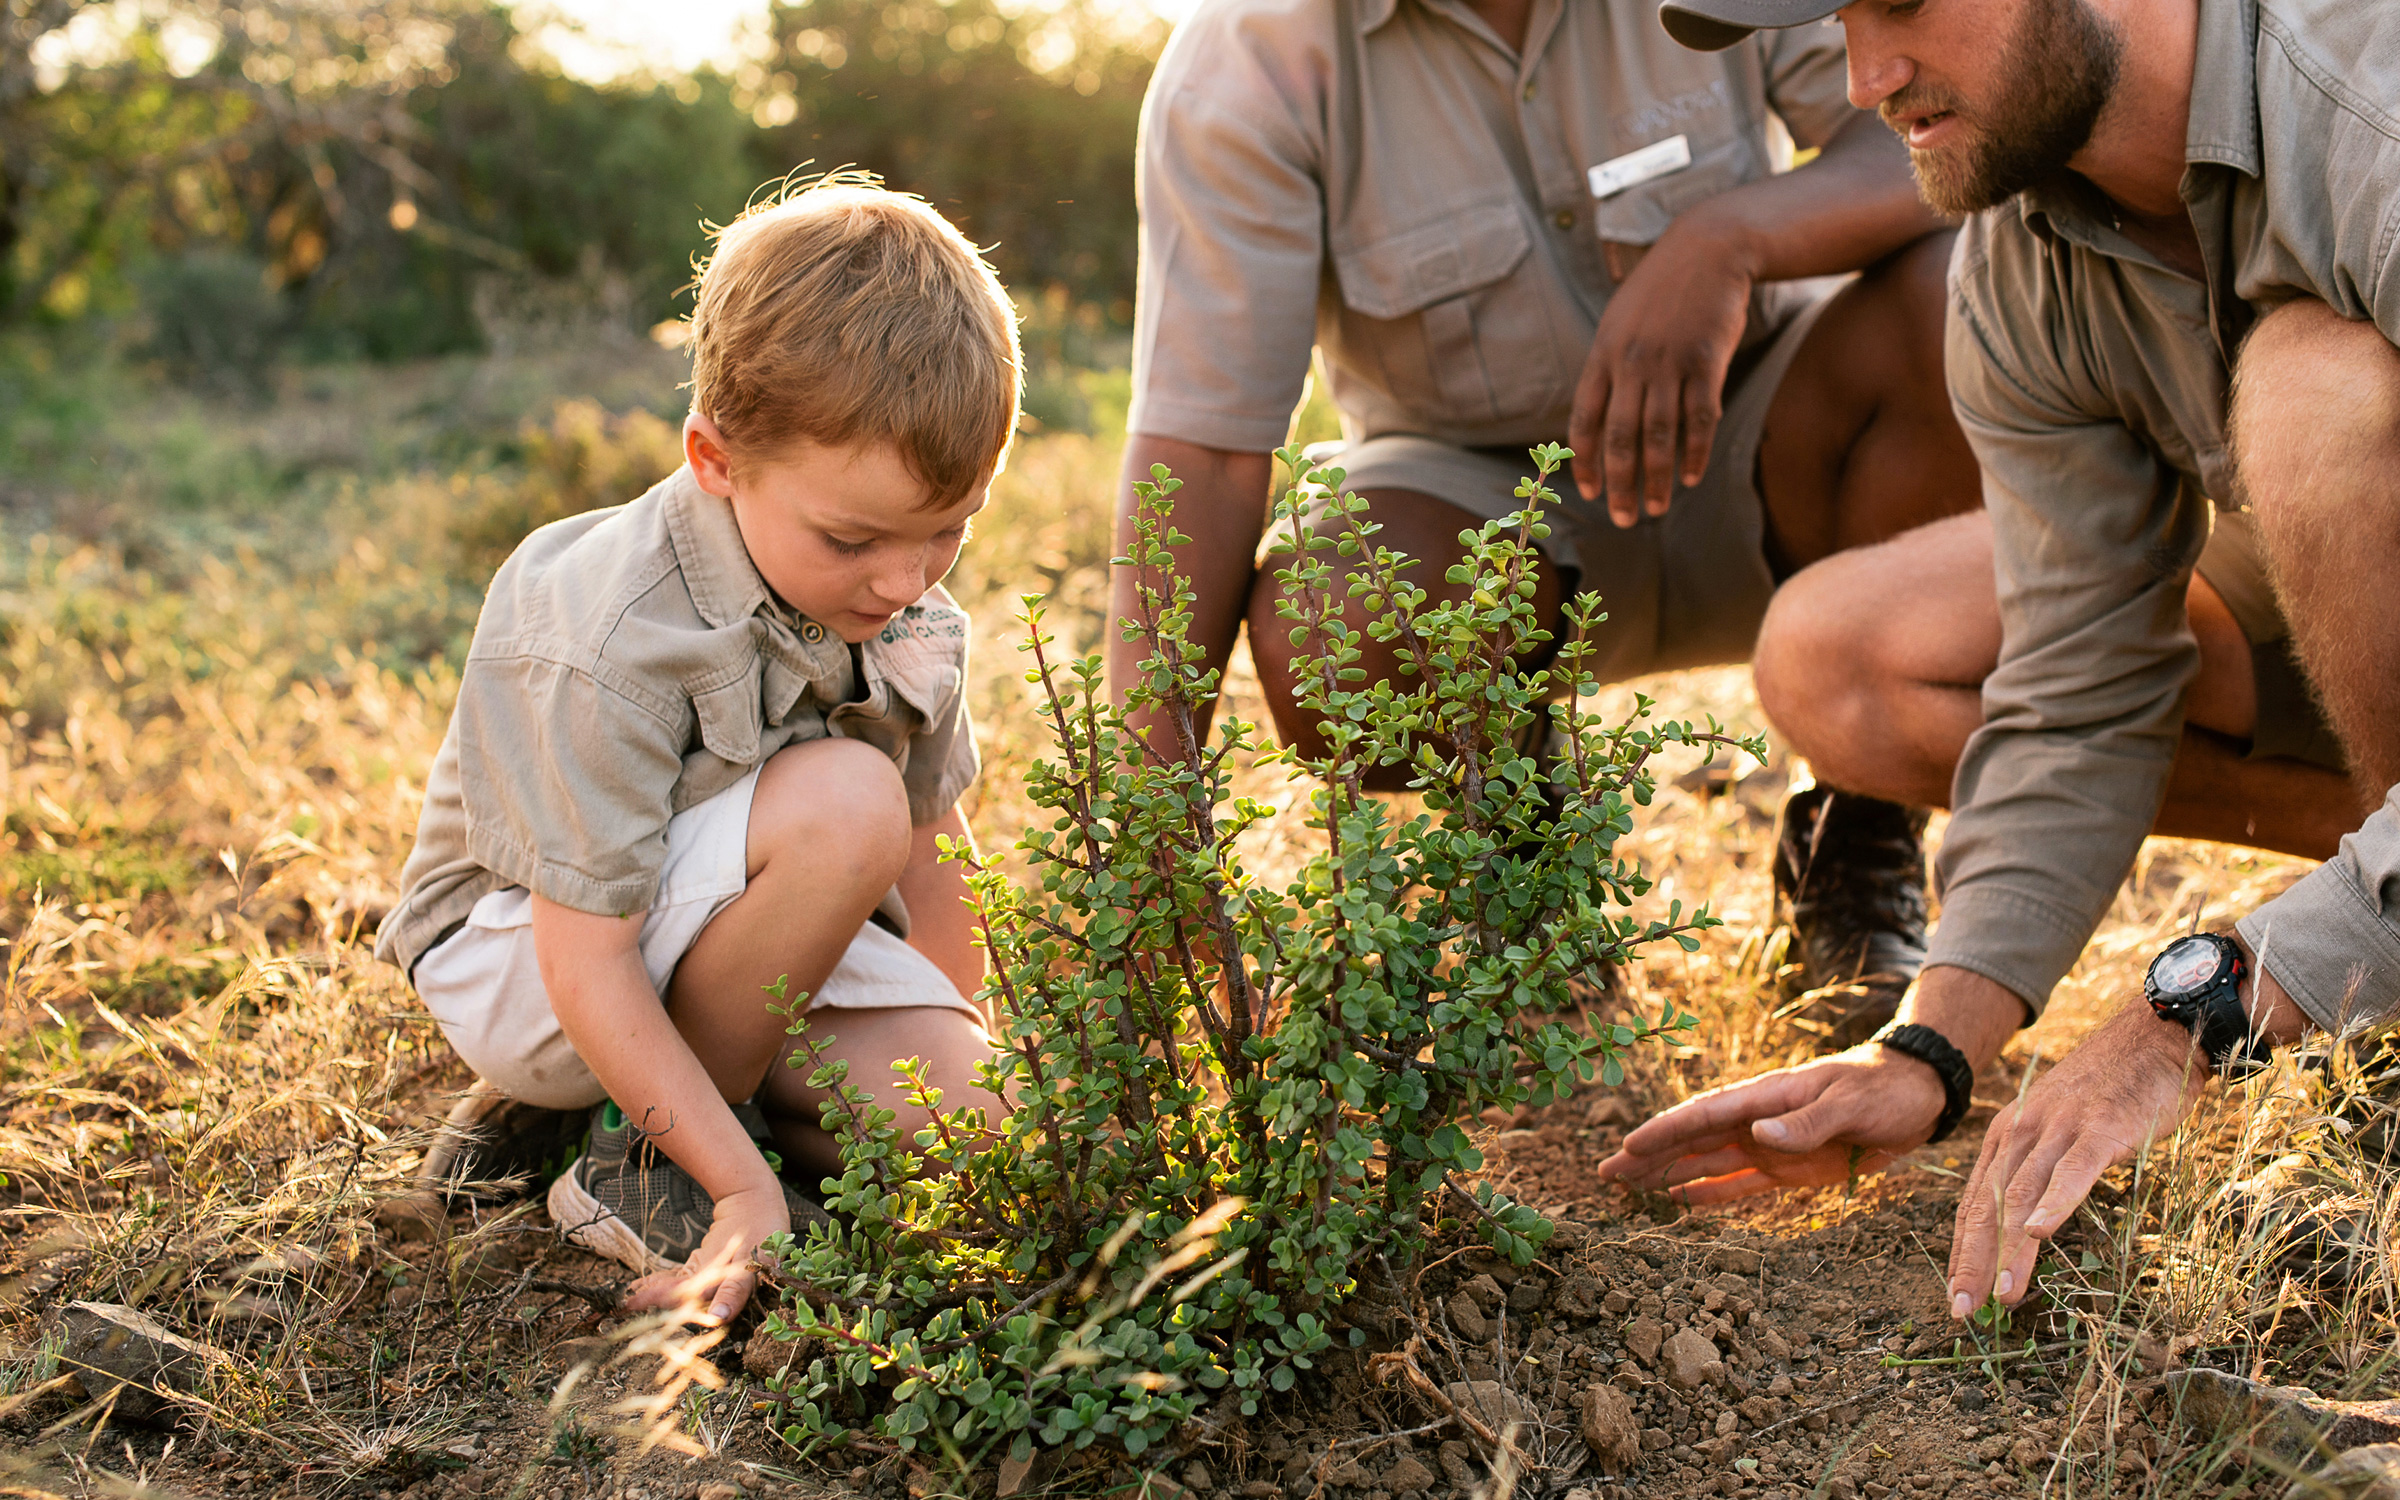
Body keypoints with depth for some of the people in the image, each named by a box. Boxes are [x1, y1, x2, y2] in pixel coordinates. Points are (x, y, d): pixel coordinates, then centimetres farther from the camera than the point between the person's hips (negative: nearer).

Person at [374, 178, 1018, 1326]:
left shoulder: (910, 620, -8)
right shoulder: (610, 643, -31)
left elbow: (929, 843, 7)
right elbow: (584, 962, -30)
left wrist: (963, 1049, 7)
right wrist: (746, 1190, -31)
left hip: (716, 946, 8)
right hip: (519, 954, -7)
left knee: (981, 1119, -15)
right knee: (845, 798, -33)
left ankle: (577, 1100, 5)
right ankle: (644, 1154, -14)